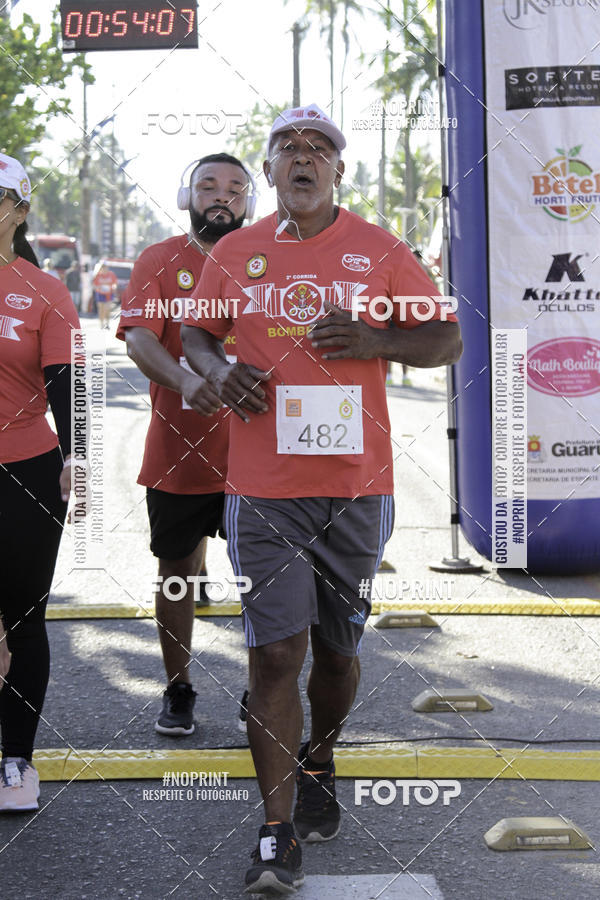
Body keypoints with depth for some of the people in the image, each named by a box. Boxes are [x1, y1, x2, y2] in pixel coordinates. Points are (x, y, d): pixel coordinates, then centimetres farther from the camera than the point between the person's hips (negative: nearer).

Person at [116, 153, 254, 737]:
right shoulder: (159, 262, 2)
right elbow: (138, 337, -13)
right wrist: (185, 382, -32)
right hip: (177, 453, 0)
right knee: (175, 569, 10)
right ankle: (178, 691, 25)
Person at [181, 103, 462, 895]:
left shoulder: (380, 251, 4)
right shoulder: (234, 255, 7)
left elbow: (447, 339, 6)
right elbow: (195, 331, 20)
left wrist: (377, 341, -13)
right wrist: (218, 369, -3)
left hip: (357, 485, 1)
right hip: (263, 491, 0)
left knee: (338, 648, 12)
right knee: (275, 653, -6)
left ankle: (319, 765, 40)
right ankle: (278, 836, 0)